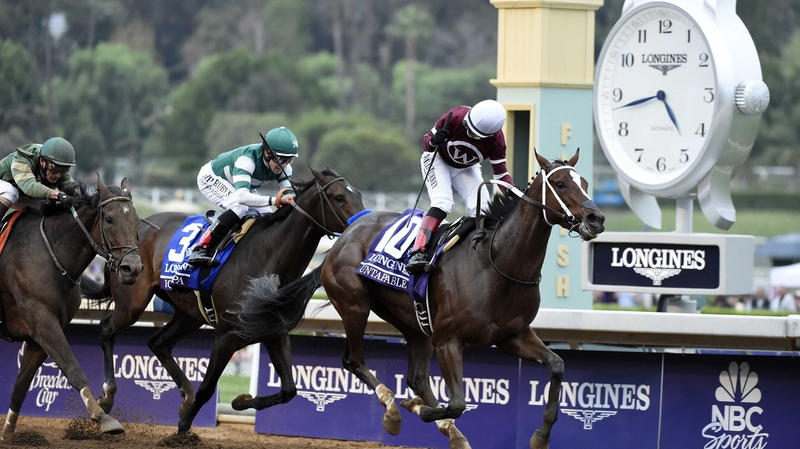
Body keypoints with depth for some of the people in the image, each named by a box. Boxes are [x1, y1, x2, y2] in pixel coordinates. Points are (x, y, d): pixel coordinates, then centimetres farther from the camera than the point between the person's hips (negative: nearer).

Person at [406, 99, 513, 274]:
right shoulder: (455, 117, -35)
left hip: (466, 168, 4)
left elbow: (501, 173, -20)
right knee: (443, 204, -25)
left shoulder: (496, 140, -28)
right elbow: (427, 140, -22)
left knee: (481, 209, -12)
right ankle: (417, 253, -35)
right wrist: (433, 141, -46)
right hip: (438, 160, -4)